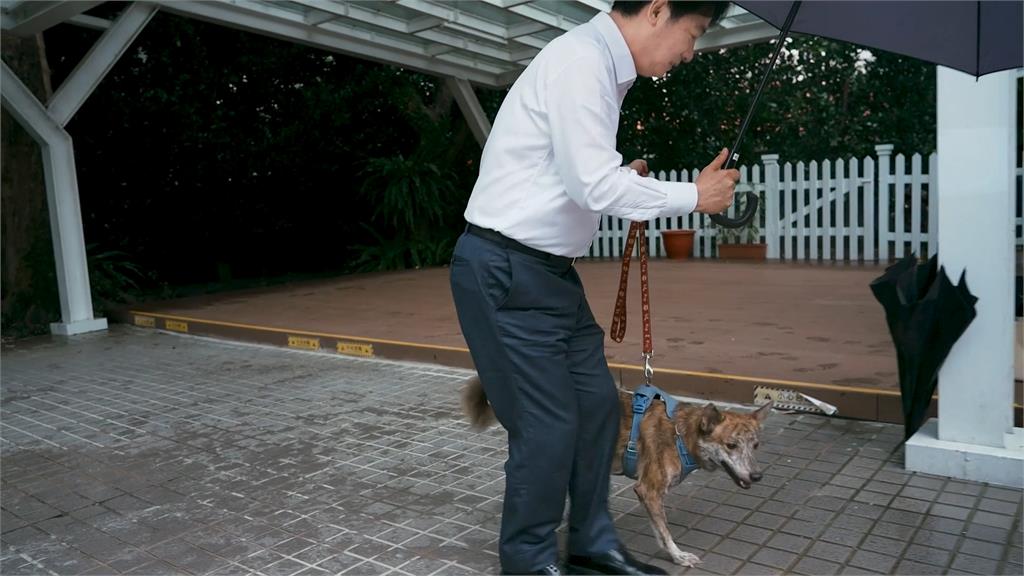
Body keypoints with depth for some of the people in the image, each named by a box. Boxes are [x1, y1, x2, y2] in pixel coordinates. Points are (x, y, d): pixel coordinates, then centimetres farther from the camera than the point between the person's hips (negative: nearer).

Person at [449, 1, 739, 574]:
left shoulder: (602, 64, 12)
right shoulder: (580, 60, -17)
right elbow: (595, 185, -24)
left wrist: (624, 177, 4)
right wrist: (693, 195, -11)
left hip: (549, 269, 10)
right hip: (506, 271, -10)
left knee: (597, 402, 13)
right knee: (548, 424, -3)